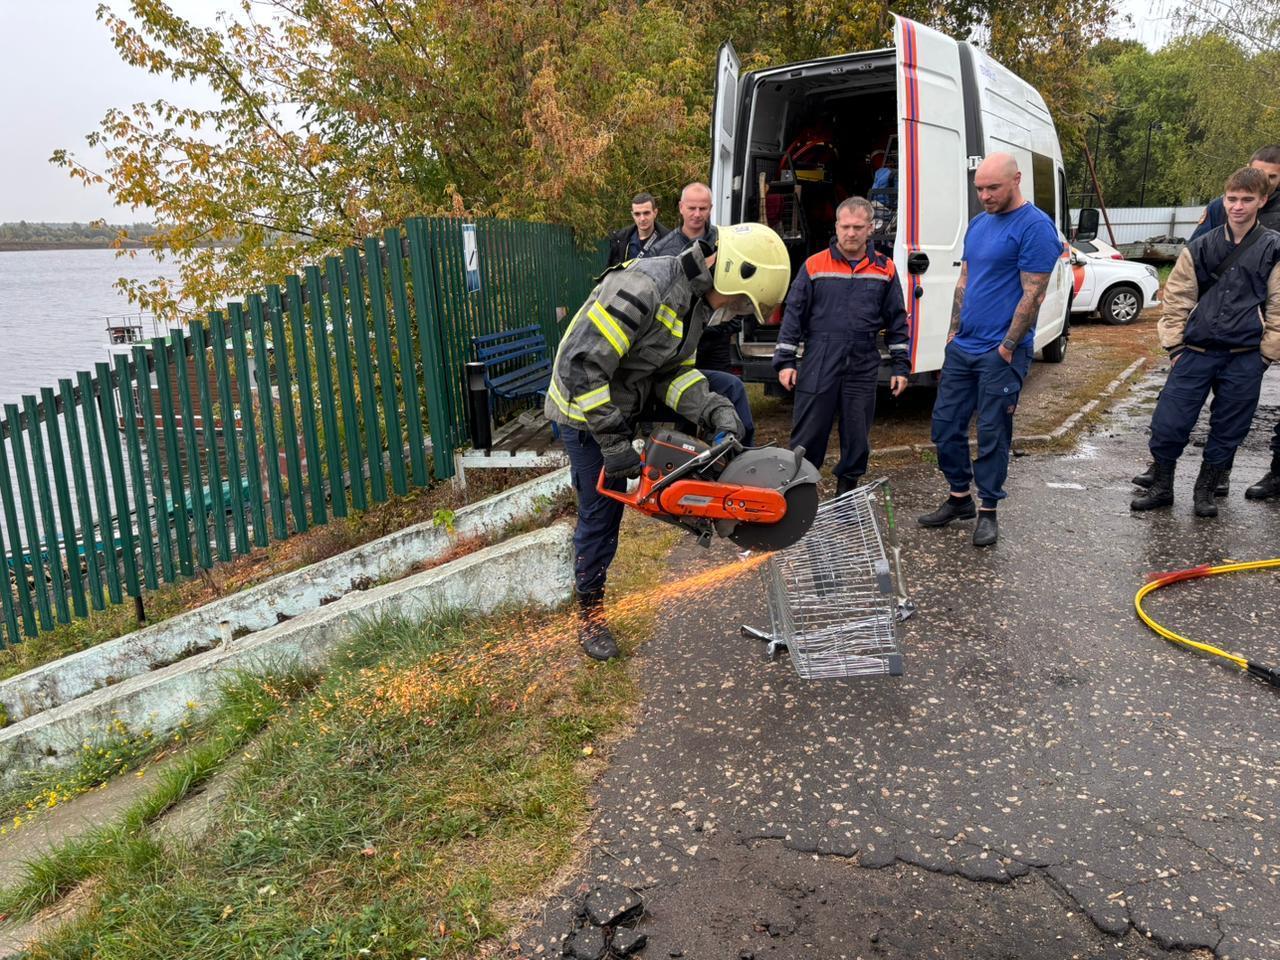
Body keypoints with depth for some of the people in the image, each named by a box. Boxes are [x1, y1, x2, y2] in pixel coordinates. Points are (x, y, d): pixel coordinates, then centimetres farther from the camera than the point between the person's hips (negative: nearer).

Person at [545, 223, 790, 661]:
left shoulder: (698, 298, -3)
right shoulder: (643, 288, -32)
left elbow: (674, 371, -1)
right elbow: (582, 369, -34)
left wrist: (714, 411, -19)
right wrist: (614, 444, -28)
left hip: (631, 401, 8)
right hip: (587, 412, -8)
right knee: (601, 513, 0)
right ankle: (589, 611, 19)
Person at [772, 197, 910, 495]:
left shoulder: (885, 270, 8)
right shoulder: (814, 266, 3)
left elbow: (897, 320, 12)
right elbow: (794, 313, 4)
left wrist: (901, 366, 8)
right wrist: (785, 361, -2)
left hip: (863, 370, 2)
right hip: (818, 368, -2)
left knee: (857, 441, 8)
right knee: (807, 439, 1)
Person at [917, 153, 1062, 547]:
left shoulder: (1035, 227, -12)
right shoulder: (978, 223, 13)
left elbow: (1032, 295, -15)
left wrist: (1007, 347, -15)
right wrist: (954, 331, 9)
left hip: (1001, 353, -7)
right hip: (962, 348, 8)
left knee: (991, 434, 1)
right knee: (945, 425, 10)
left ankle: (987, 511, 15)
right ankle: (959, 497, 26)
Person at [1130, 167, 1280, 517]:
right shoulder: (1200, 248, 5)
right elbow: (1176, 299, 7)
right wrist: (1174, 347, 2)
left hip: (1244, 359, -1)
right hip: (1196, 352, 1)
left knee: (1228, 431, 8)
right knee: (1168, 423, -3)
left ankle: (1205, 491, 26)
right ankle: (1161, 487, 15)